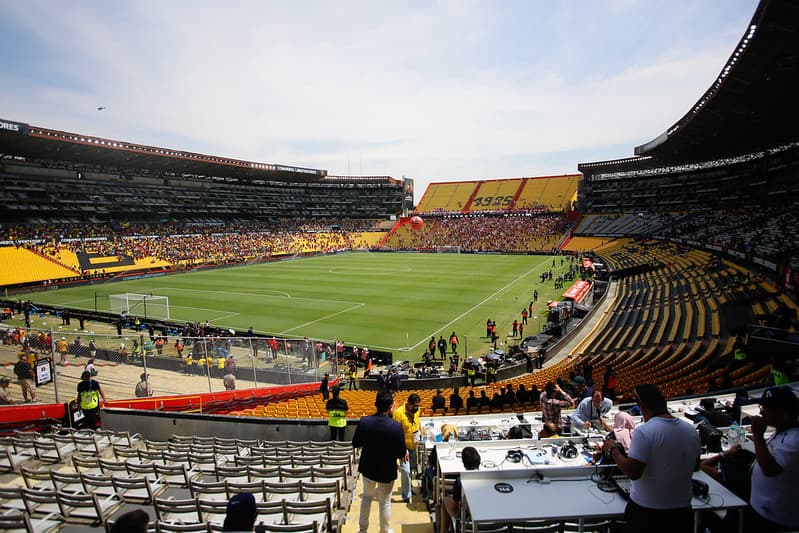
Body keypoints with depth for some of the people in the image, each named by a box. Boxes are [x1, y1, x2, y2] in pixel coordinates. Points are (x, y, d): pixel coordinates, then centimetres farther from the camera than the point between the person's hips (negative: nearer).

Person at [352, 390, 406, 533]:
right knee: (384, 502, 18)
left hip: (368, 468, 3)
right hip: (387, 471, -3)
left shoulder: (364, 422, -19)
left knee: (367, 496, 26)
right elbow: (401, 454, -17)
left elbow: (355, 444, -5)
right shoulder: (396, 426, -25)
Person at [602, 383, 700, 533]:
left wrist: (613, 450, -11)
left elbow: (633, 472, -25)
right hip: (682, 510, 5)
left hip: (647, 512, -5)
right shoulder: (691, 431, -3)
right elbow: (695, 466, 13)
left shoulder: (644, 431, -23)